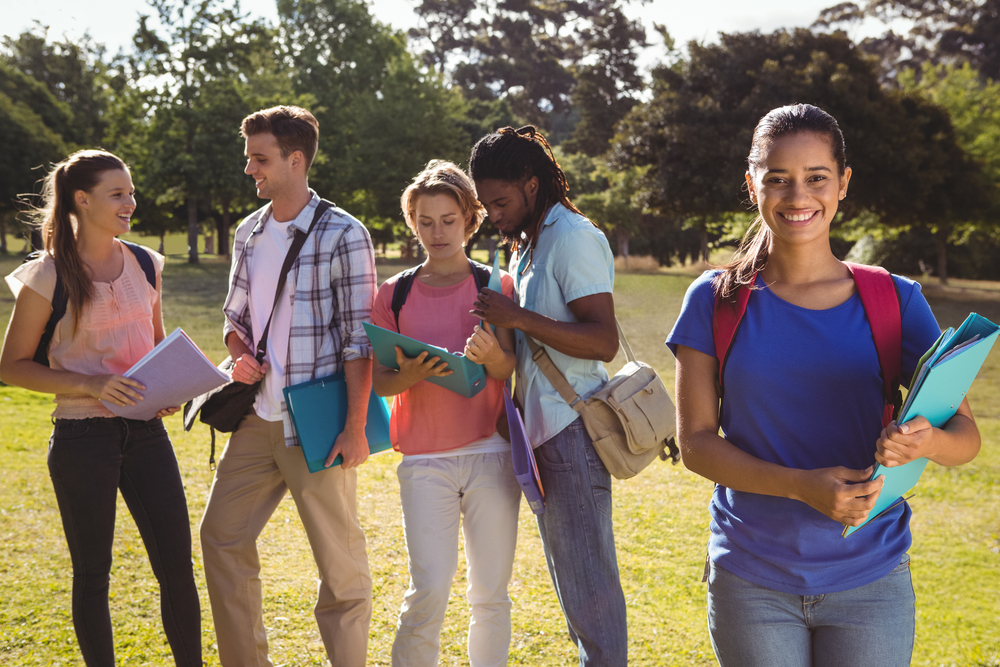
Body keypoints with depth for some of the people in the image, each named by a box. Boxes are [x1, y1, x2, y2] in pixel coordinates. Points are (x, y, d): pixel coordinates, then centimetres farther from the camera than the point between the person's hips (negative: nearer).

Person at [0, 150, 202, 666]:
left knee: (177, 566, 4)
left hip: (146, 431, 4)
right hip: (82, 438, -4)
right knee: (92, 574, 8)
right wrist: (90, 384, -17)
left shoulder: (144, 264, 7)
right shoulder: (49, 276, -7)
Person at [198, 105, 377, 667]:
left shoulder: (343, 235, -9)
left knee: (339, 557, 2)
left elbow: (359, 340, -11)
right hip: (258, 418, 7)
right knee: (222, 535, 11)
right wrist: (240, 355, -2)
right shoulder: (249, 232, 11)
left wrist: (355, 427, -16)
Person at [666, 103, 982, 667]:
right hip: (751, 585, 0)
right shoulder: (716, 301, -2)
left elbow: (967, 435, -2)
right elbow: (696, 441, -5)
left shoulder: (895, 301, -1)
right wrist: (801, 486, -21)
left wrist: (927, 441, -26)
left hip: (869, 582, 1)